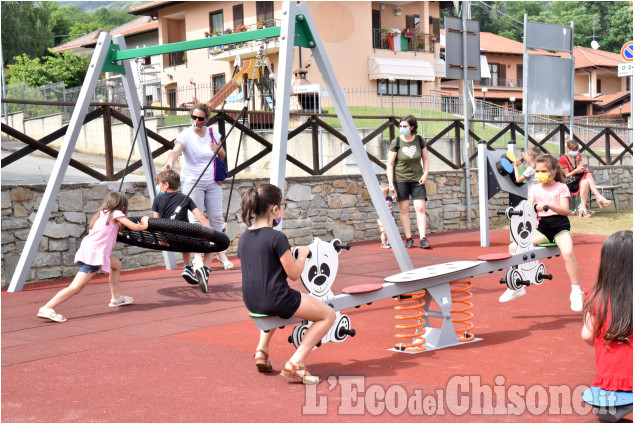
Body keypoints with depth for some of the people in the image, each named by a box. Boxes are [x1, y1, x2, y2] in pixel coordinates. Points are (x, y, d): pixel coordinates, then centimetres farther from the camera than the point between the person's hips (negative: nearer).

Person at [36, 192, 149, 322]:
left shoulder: (102, 214, 22)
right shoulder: (116, 214, 2)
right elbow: (134, 227, -1)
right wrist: (144, 225, 20)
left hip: (87, 251, 9)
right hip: (94, 254, -9)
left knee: (117, 265, 27)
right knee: (76, 288, -15)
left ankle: (116, 298, 34)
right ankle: (46, 309, -24)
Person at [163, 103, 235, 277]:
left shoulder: (213, 133, 5)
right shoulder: (185, 135, -8)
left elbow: (222, 156, 16)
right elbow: (176, 150, -28)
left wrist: (218, 150, -7)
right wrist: (170, 162, -49)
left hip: (213, 182, 4)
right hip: (192, 182, -3)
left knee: (216, 218, 5)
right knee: (196, 220, -6)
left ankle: (221, 253, 18)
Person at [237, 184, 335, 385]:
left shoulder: (243, 238, 6)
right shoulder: (277, 237, -16)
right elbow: (294, 274, -11)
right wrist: (302, 254, 6)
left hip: (251, 301, 8)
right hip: (275, 300, -8)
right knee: (328, 315, 6)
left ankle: (261, 350, 29)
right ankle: (295, 363, -3)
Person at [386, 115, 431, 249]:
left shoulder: (419, 140, 0)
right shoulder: (396, 142, -7)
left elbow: (425, 159, 11)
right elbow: (390, 164, -6)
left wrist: (425, 174, -3)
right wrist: (390, 183, -11)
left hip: (417, 179, 2)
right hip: (400, 179, -1)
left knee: (420, 208, -7)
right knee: (404, 208, 0)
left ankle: (422, 238, -7)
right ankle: (408, 239, 6)